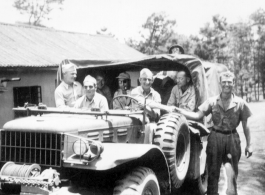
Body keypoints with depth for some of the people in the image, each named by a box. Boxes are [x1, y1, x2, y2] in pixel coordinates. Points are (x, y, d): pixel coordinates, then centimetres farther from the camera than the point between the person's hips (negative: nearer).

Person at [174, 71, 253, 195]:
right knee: (213, 172, 9)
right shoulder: (212, 101, 1)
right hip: (215, 137, 1)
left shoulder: (240, 103, -1)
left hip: (232, 138, -1)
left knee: (232, 174, 1)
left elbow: (245, 125, 4)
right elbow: (198, 116, -3)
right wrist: (179, 110, -13)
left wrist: (249, 144, 4)